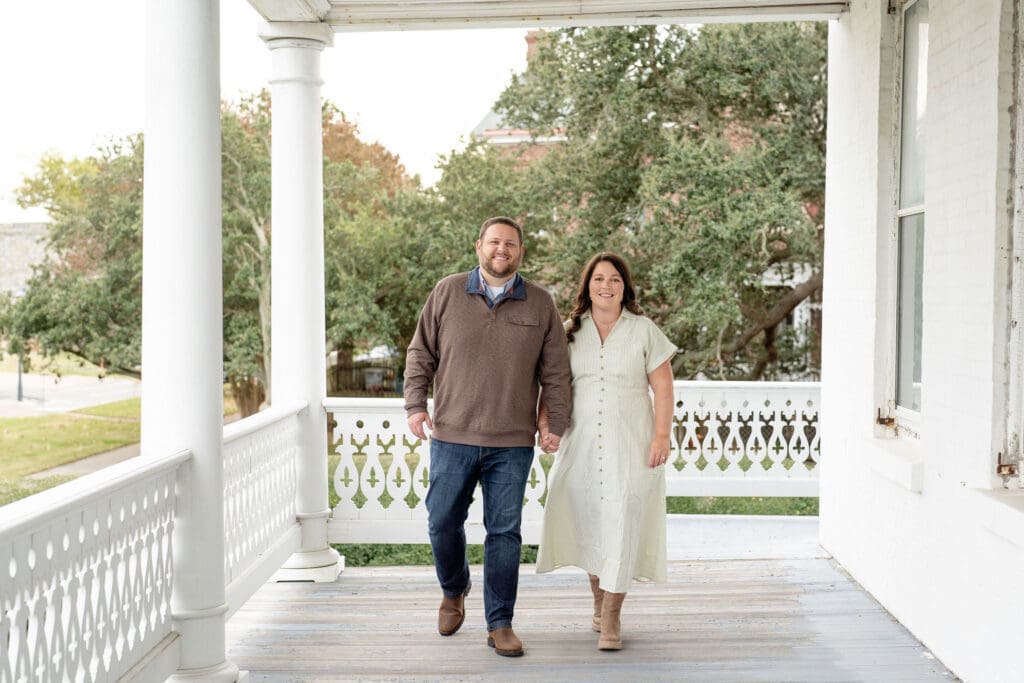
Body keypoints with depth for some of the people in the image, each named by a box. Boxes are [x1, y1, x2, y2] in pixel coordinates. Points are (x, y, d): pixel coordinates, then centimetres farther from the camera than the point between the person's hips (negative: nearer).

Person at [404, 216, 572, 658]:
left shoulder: (540, 304, 4)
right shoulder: (447, 293, 3)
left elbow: (555, 372, 7)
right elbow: (420, 354, 7)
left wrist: (556, 423, 3)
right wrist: (415, 404, -1)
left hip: (512, 443, 0)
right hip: (452, 437, 0)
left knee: (504, 533, 4)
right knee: (443, 523, 6)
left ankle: (500, 625, 14)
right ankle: (453, 592, 35)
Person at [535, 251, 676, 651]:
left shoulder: (643, 331, 1)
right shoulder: (569, 332, 8)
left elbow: (663, 387, 0)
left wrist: (662, 435, -9)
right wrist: (544, 423, -6)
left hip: (630, 446, -2)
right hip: (581, 445, 3)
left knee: (621, 527, -5)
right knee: (589, 526, 10)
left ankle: (611, 619, 3)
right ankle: (599, 600, 30)